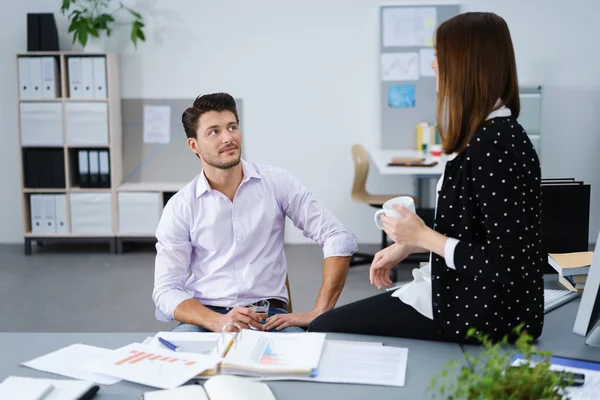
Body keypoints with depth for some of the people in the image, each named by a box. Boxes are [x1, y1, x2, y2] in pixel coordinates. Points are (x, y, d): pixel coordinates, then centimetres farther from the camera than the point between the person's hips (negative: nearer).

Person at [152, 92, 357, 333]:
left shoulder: (276, 183, 3)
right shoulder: (180, 207, 2)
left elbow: (339, 239, 0)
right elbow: (166, 290, -3)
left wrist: (318, 313, -11)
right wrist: (218, 322, -22)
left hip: (269, 315, 0)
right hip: (206, 318, 0)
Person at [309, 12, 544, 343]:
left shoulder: (494, 147, -24)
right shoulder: (492, 134, 7)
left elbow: (505, 265, -25)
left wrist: (422, 236, -16)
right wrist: (407, 245, 12)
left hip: (483, 316, -10)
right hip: (469, 295, 10)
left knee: (324, 330, -5)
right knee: (338, 320, 19)